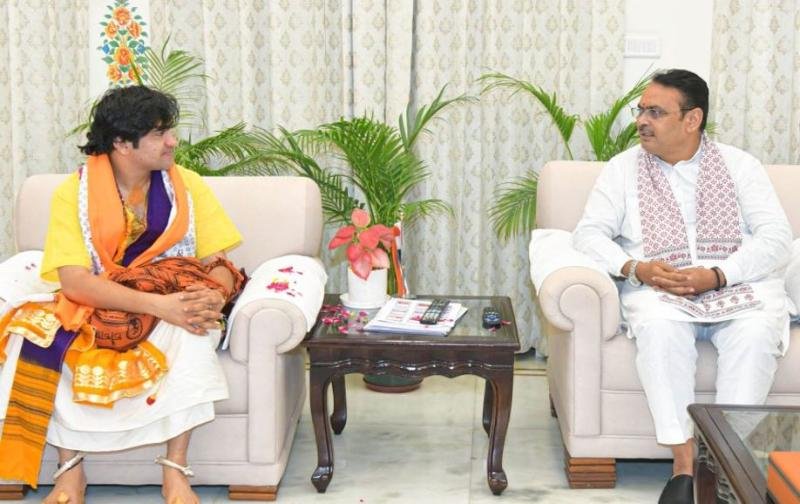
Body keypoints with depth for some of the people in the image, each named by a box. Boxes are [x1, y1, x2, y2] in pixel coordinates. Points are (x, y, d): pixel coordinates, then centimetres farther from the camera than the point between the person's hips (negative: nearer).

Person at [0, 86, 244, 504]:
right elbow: (73, 280, -20)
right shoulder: (73, 192, -9)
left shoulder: (185, 184, -2)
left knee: (193, 329, -34)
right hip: (93, 309, 0)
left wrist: (214, 298, -29)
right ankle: (71, 470, -20)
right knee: (41, 335, -30)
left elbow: (218, 265, -3)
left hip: (172, 304, 1)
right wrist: (157, 304, -32)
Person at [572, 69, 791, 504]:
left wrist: (717, 275, -17)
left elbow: (776, 238, -1)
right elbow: (589, 234, 2)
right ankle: (684, 463, -31)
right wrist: (635, 268, -18)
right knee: (658, 327, -35)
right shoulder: (622, 168, 11)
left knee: (756, 332, -34)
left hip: (739, 286, 0)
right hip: (658, 290, 0)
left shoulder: (740, 165, 9)